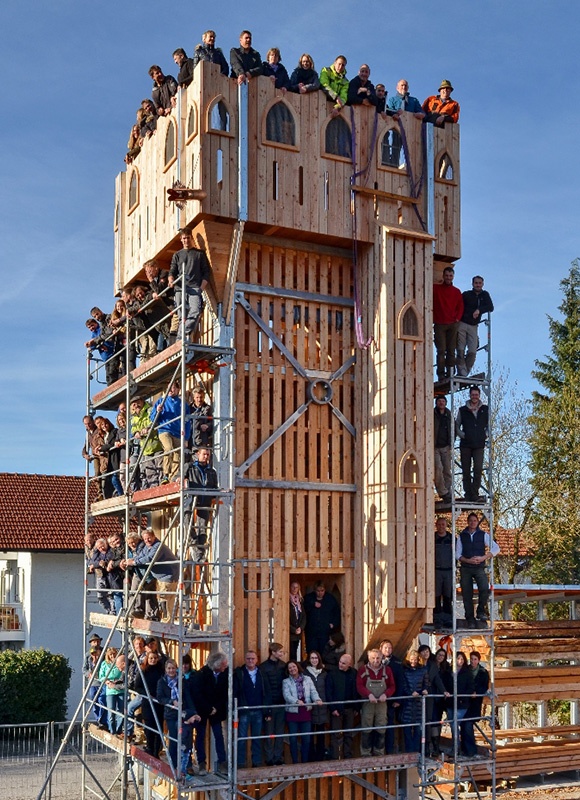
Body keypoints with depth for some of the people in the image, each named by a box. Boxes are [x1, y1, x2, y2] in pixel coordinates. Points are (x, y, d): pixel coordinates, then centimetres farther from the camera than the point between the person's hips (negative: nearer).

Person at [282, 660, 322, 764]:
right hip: (292, 712, -2)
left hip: (306, 712, 2)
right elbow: (287, 695, -12)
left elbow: (313, 691, 0)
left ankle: (305, 762, 16)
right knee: (293, 739, 2)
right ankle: (295, 762, 12)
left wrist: (317, 699, -22)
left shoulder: (307, 679, 9)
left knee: (306, 739, 5)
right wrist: (297, 701, -29)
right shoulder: (286, 682, 3)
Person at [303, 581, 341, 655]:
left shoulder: (331, 599, 8)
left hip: (325, 632, 0)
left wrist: (334, 624, 3)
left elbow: (337, 612, 15)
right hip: (311, 633, 0)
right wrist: (313, 604, -12)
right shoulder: (308, 598, 6)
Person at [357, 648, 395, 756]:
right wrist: (369, 695, -21)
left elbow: (392, 686, 8)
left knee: (381, 730, 4)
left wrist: (386, 694, -12)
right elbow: (359, 686, -5)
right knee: (366, 730, -1)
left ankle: (379, 753, 14)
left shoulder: (387, 670, 8)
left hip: (382, 704, 2)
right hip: (367, 704, -2)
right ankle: (365, 754, 5)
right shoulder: (363, 670, 2)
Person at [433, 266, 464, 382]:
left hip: (452, 325, 2)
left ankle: (450, 372, 1)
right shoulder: (435, 288, 7)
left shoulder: (456, 292, 13)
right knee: (441, 350, -6)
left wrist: (457, 319, -2)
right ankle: (441, 374, -6)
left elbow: (460, 307, 14)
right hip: (439, 324, -2)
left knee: (451, 350, 0)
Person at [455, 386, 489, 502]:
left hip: (479, 445, 0)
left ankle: (475, 495, -11)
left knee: (478, 469, -12)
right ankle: (468, 495, 9)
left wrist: (485, 435, 5)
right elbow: (457, 425, 13)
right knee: (466, 471, 3)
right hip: (465, 444, 0)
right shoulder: (463, 410, 6)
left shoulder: (485, 410, 9)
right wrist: (462, 435, -1)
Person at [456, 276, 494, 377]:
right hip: (462, 324, -3)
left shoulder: (485, 295, 11)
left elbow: (491, 307, -2)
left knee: (472, 351, -7)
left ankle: (465, 372, 1)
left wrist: (479, 310, -18)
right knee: (461, 350, -9)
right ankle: (462, 372, -8)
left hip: (473, 326, 3)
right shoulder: (466, 295, 2)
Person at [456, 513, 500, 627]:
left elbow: (496, 548, -1)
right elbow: (457, 554, 5)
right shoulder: (461, 536, 7)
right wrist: (468, 560, -13)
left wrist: (483, 558, -13)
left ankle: (481, 611, -2)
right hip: (465, 568, 1)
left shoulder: (483, 535, 5)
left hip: (479, 568, -1)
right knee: (467, 594, 1)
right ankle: (470, 619, 11)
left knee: (484, 588, -23)